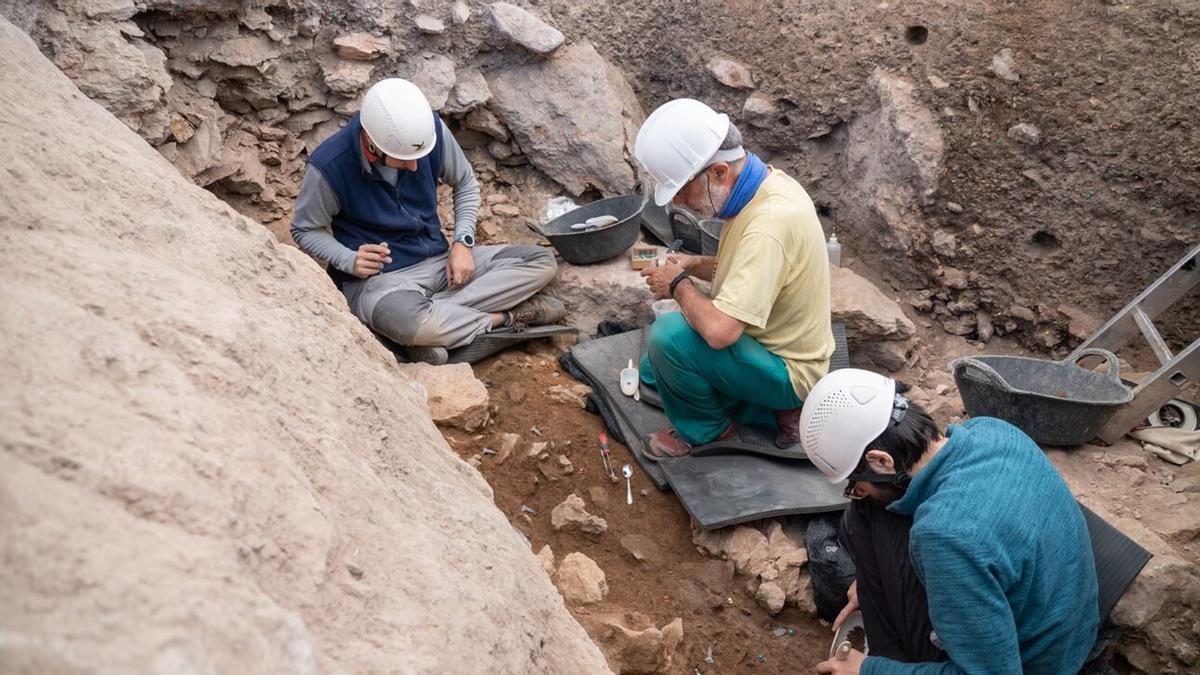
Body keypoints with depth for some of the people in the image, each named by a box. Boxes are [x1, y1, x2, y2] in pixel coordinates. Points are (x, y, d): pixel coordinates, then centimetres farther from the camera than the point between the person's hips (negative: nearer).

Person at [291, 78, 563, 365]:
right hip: (379, 277, -5)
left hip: (439, 260, 5)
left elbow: (466, 184, 8)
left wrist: (463, 242, -5)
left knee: (542, 262, -8)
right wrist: (350, 261, -21)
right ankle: (507, 317, -13)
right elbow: (306, 230, -2)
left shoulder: (433, 130, -10)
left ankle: (439, 314, -21)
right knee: (407, 319, -42)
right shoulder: (329, 167, -19)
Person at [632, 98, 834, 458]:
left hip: (786, 370, -10)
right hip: (771, 342, 10)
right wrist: (695, 265, -3)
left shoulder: (770, 222, -35)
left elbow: (719, 330, -39)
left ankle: (706, 428, 0)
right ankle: (774, 409, 11)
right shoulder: (762, 184, -4)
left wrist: (679, 284, -19)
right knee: (654, 369, 22)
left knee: (669, 335, -28)